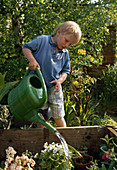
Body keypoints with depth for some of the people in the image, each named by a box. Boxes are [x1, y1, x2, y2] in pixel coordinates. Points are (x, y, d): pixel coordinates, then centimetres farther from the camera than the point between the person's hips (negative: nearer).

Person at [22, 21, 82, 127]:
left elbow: (65, 71, 12)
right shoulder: (42, 40, -6)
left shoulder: (65, 53, 6)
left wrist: (60, 80, -9)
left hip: (54, 88, 3)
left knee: (58, 117, 8)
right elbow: (26, 48, 0)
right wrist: (32, 60, -17)